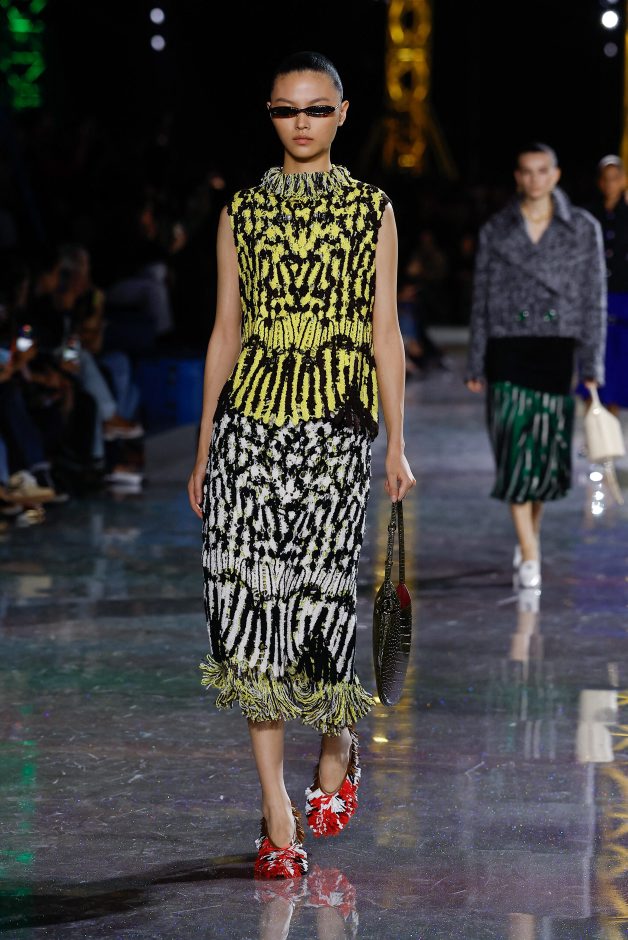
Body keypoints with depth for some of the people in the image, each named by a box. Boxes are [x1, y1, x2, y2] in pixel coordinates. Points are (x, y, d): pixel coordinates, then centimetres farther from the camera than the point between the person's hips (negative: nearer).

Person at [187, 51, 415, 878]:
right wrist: (204, 449, 11)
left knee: (318, 592, -6)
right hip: (249, 416, 2)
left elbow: (385, 334, 6)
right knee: (251, 592, -5)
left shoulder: (371, 212, 7)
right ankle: (278, 816, 2)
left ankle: (339, 740, 28)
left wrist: (397, 445, 1)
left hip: (336, 421, -2)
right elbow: (226, 333, 12)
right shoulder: (241, 214, 11)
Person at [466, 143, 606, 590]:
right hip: (508, 351, 0)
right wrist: (476, 365, 5)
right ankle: (529, 555, -6)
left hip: (558, 351, 0)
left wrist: (593, 364, -2)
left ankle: (531, 529, 32)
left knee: (549, 451, 5)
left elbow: (594, 299, 4)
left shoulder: (583, 228, 4)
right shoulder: (496, 231, 6)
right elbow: (482, 299, 8)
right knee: (515, 447, -9)